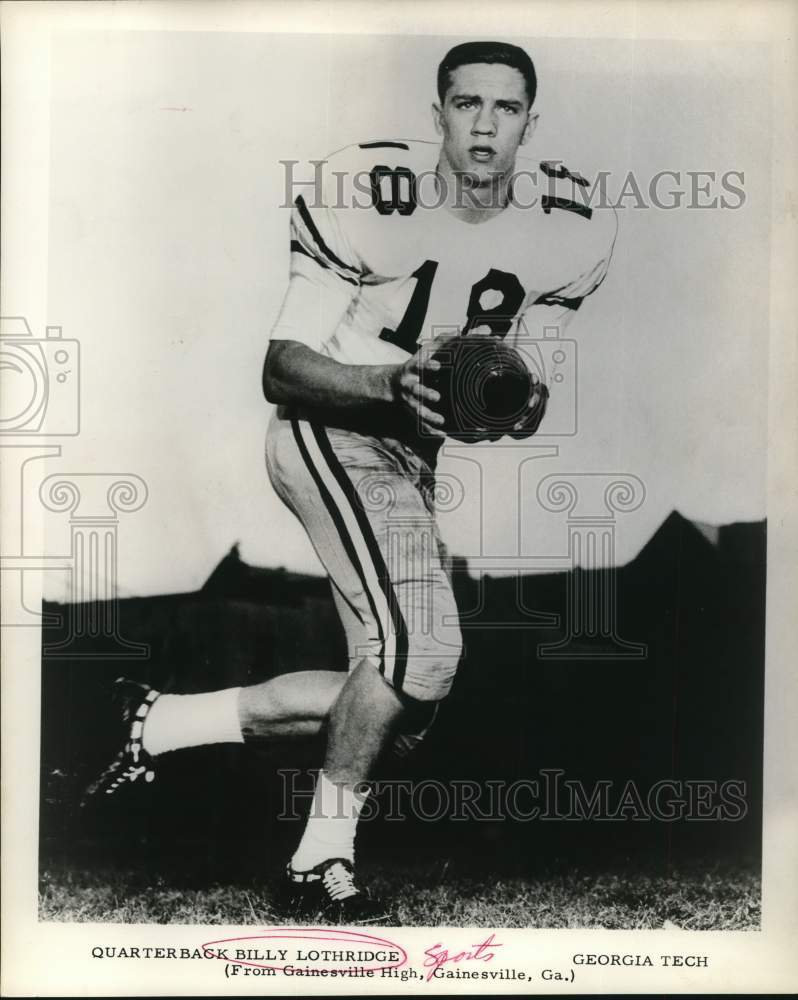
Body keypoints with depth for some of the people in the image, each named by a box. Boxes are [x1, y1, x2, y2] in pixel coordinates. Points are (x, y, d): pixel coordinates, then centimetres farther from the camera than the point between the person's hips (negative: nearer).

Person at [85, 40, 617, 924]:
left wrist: (523, 401, -16)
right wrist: (393, 383, -33)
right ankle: (322, 861, -1)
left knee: (402, 703, 8)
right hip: (329, 429, -7)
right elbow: (281, 367, -16)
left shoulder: (572, 230, -3)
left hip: (415, 453, 7)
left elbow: (522, 369, 8)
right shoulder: (364, 195, -19)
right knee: (422, 647, -26)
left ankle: (163, 721, 20)